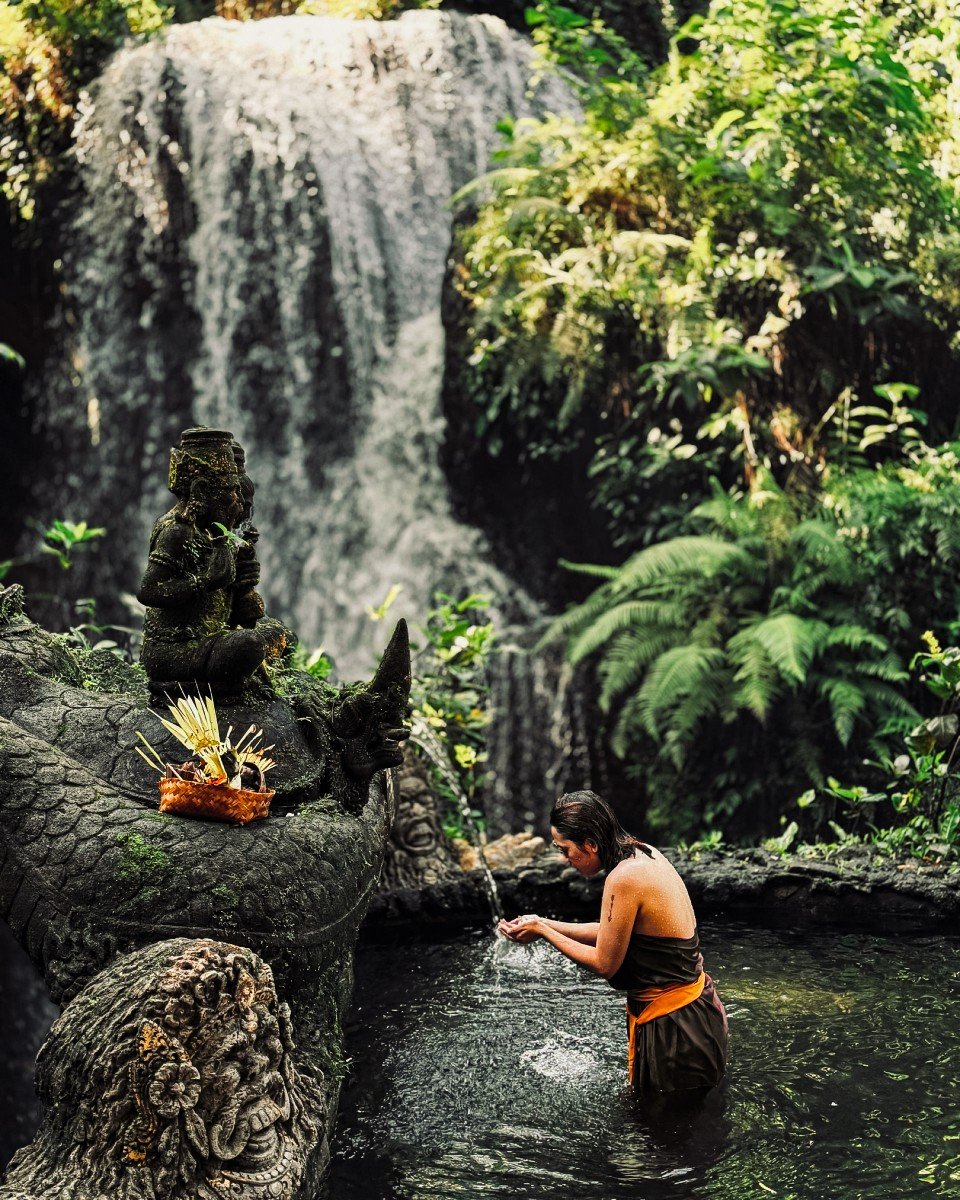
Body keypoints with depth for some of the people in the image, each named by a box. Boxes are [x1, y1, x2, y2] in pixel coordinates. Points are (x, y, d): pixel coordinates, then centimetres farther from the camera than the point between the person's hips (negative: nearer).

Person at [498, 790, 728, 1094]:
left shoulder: (624, 878, -25)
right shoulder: (643, 854, 3)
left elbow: (604, 963, -16)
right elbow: (612, 933, 13)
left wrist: (543, 931, -7)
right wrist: (545, 924, 9)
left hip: (673, 1030, -9)